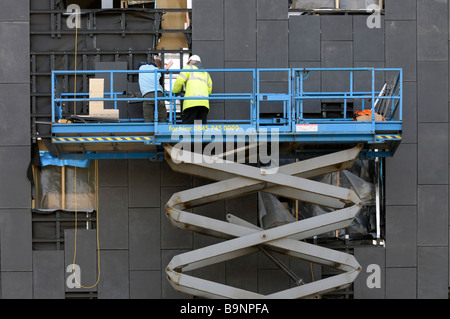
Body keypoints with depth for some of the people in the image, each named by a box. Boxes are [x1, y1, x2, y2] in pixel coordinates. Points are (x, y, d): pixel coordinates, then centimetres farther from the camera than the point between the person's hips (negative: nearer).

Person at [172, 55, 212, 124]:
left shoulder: (189, 68, 15)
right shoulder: (206, 73, 31)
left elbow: (179, 80, 2)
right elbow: (209, 89, 26)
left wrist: (175, 91, 17)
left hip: (191, 101, -5)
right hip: (204, 103, 5)